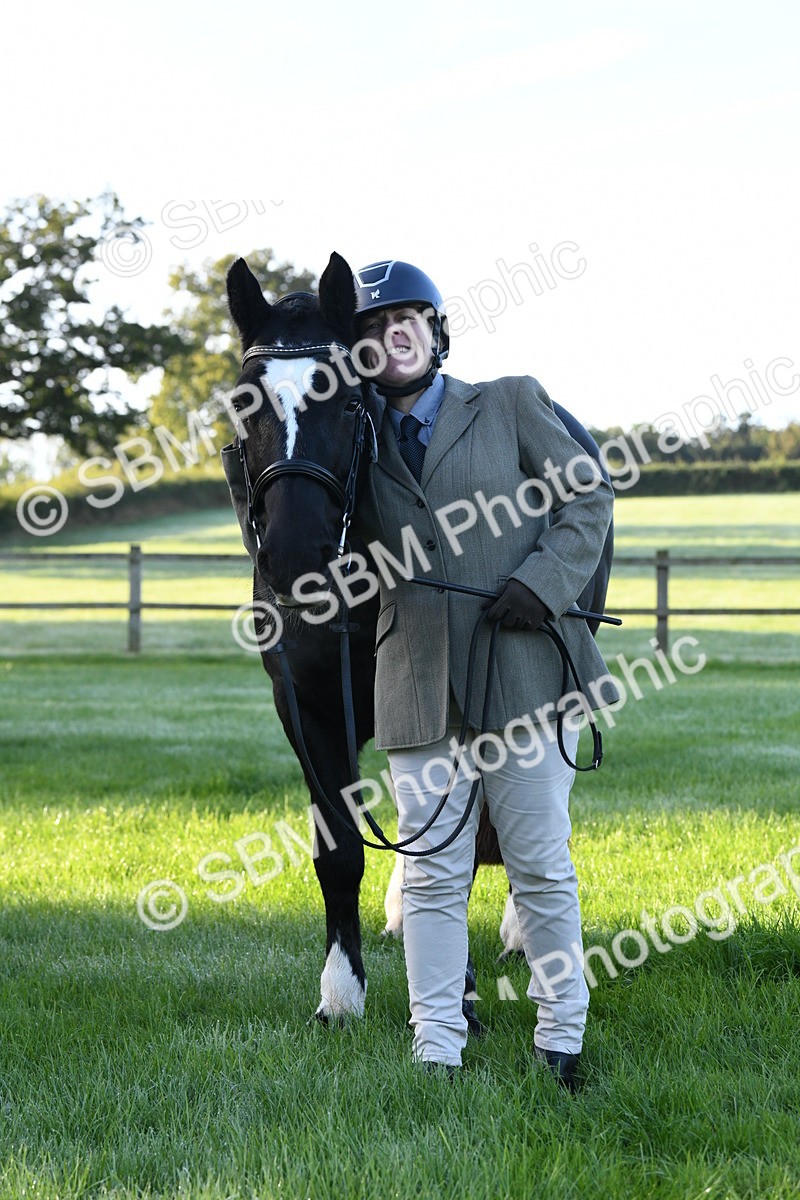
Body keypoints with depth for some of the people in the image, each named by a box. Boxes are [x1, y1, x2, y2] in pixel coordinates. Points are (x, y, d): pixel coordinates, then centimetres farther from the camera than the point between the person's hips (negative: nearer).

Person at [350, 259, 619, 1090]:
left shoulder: (511, 405, 6)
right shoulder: (362, 444, 12)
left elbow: (588, 497, 5)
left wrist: (545, 581, -10)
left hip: (524, 671, -2)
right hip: (420, 692, 2)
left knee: (542, 867, 4)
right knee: (433, 874, 1)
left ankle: (561, 1039, 15)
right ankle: (436, 1048, 8)